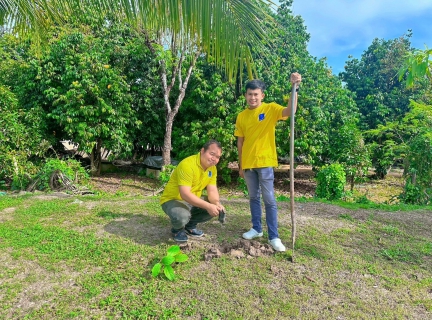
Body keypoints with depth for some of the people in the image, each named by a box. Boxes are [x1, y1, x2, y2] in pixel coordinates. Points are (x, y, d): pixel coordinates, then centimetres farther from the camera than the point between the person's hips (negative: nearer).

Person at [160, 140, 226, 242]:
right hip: (172, 200, -8)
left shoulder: (212, 168, -2)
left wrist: (217, 203, -26)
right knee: (182, 216, -37)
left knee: (216, 208, -6)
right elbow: (185, 194, -35)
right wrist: (208, 206, -39)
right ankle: (177, 229, 2)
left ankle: (190, 226, 14)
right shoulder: (187, 164, -28)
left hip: (193, 202, 8)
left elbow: (212, 191, -4)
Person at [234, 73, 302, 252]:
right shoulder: (241, 116, 7)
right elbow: (240, 141, 10)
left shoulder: (270, 109, -4)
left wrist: (294, 87, -37)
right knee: (253, 197, 14)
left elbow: (290, 111, -24)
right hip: (248, 163, 4)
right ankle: (257, 229, 29)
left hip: (265, 162, -4)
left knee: (269, 200, -1)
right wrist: (240, 165, 10)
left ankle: (273, 237, 7)